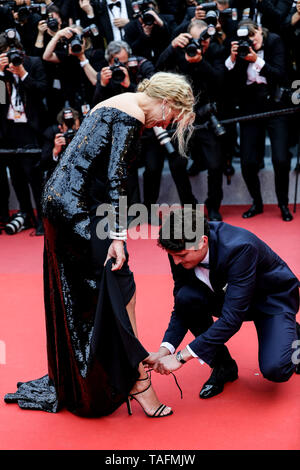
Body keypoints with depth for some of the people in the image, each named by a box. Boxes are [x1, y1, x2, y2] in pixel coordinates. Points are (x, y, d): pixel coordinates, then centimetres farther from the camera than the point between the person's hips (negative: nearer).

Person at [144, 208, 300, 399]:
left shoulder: (240, 247, -38)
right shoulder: (182, 250, -19)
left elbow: (232, 318, -39)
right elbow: (181, 308, -9)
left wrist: (181, 356, -38)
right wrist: (164, 351, -23)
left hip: (273, 298, -5)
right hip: (227, 295, 5)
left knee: (274, 370, -25)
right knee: (186, 297, -24)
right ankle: (222, 365, -3)